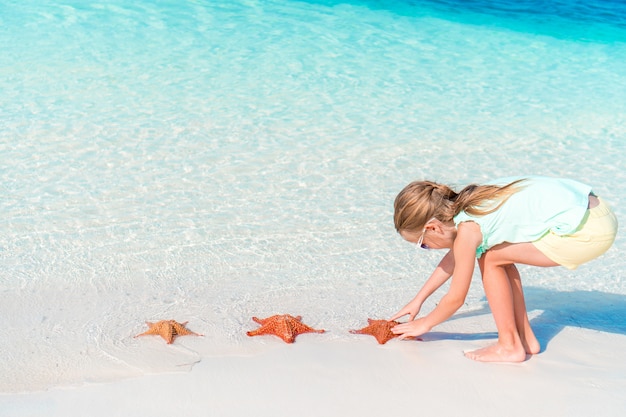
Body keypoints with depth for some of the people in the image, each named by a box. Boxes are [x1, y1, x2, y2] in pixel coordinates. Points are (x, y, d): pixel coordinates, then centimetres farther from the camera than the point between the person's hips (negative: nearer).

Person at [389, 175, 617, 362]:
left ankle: (510, 346, 8)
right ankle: (525, 339, 23)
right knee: (499, 256, 16)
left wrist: (425, 323, 15)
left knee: (490, 260, -2)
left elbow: (456, 298, -2)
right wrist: (418, 299, 34)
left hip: (588, 231, -10)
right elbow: (453, 258, 28)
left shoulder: (467, 230, -14)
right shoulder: (465, 203, 11)